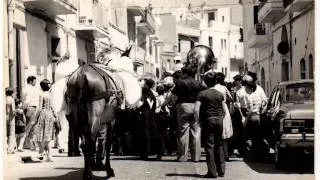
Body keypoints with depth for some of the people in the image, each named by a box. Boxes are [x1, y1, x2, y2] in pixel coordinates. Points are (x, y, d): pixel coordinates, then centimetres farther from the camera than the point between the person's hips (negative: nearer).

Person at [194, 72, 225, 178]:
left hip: (208, 120, -4)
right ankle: (221, 170, 17)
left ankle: (212, 172, -2)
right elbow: (224, 110, 8)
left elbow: (196, 110, -13)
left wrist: (199, 122, -1)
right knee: (219, 145, 13)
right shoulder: (220, 94, 6)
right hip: (219, 120, 4)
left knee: (209, 146, -1)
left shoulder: (202, 94, -6)